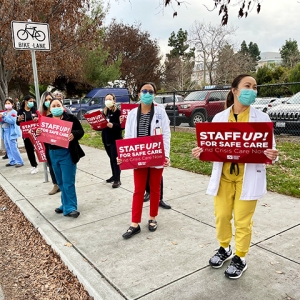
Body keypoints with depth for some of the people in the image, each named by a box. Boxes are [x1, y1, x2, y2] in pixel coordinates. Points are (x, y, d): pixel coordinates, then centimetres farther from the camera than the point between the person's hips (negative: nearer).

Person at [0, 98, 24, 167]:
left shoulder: (13, 112, -6)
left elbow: (12, 121, -20)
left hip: (11, 132, -8)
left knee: (13, 147, -12)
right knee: (8, 148, 10)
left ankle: (20, 162, -6)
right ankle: (12, 161, 18)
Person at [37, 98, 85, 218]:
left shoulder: (71, 118, -4)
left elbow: (81, 131, -5)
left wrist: (74, 134, -26)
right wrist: (38, 133, -12)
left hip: (67, 154, -5)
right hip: (53, 154, 5)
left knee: (68, 182, -3)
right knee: (60, 182, 15)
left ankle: (70, 208, 7)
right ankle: (66, 205, 28)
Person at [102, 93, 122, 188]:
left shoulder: (118, 111, -10)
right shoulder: (104, 111, 11)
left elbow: (121, 125, -18)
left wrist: (112, 125, -34)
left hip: (115, 139, -7)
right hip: (106, 139, 7)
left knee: (115, 159, -5)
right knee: (111, 158, 15)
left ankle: (117, 179, 1)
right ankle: (114, 176, 27)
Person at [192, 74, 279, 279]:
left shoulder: (262, 118, -3)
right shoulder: (219, 118, 3)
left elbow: (270, 149, -3)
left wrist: (273, 155, -26)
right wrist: (200, 152, -17)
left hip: (248, 177, -2)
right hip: (224, 175, 3)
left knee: (242, 220, 8)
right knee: (221, 215, 13)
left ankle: (240, 258, 29)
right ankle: (224, 249, 39)